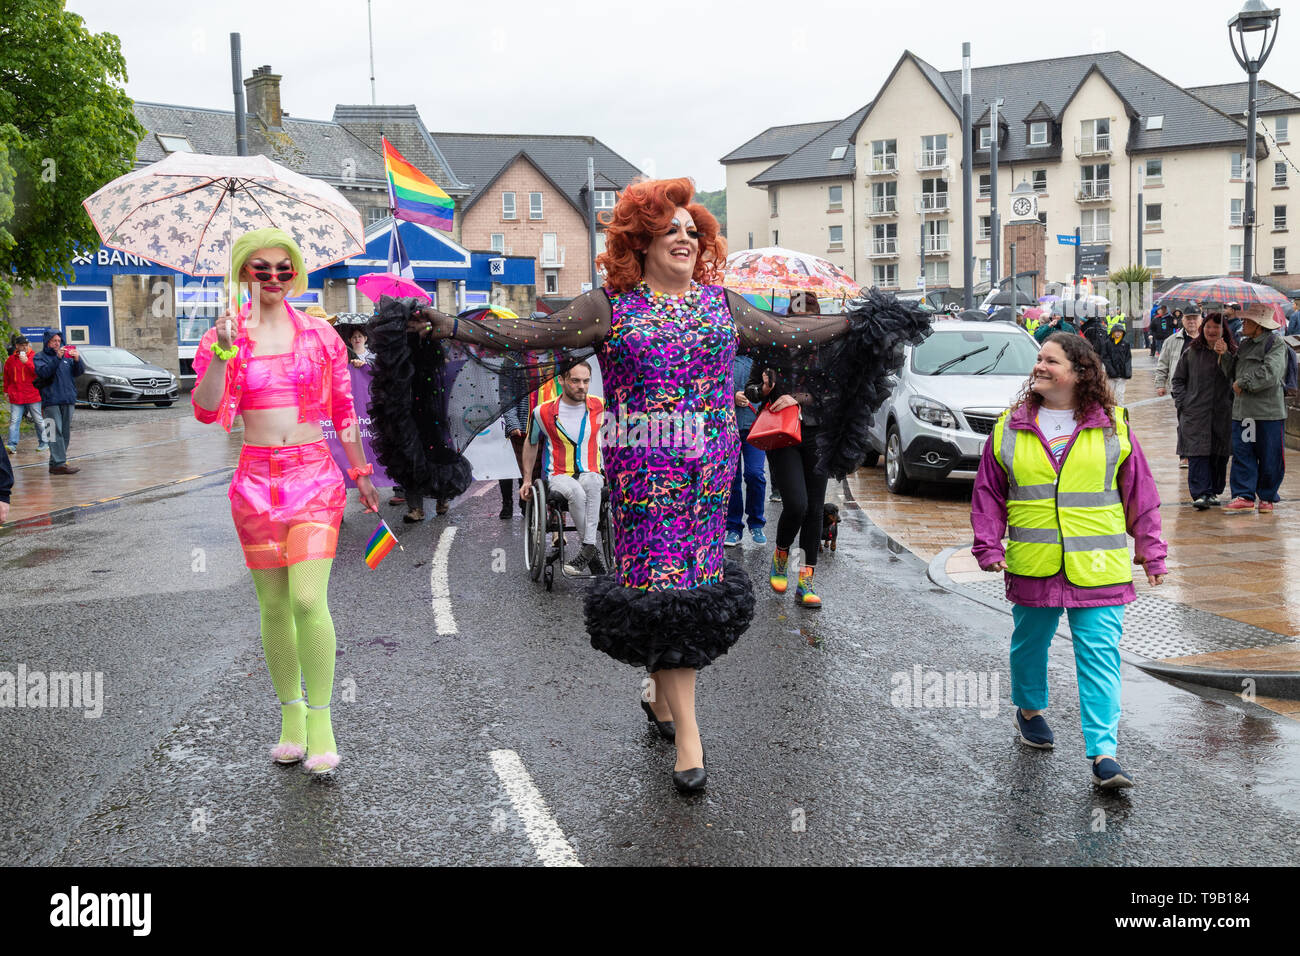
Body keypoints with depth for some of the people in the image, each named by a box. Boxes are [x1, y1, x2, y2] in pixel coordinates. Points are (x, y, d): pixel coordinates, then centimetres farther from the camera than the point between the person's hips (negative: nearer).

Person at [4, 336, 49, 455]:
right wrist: (6, 391, 20)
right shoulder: (10, 360, 10)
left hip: (33, 396, -2)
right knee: (14, 421, -5)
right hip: (16, 397, 2)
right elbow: (7, 377, 20)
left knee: (39, 420, 7)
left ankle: (43, 443, 18)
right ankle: (12, 445, -8)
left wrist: (27, 362, -23)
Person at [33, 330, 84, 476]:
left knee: (65, 433, 6)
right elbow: (44, 372, -14)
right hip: (51, 400, -5)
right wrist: (57, 358, -22)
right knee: (55, 432, -12)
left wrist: (77, 359, -12)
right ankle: (59, 463, -18)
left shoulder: (67, 355, 16)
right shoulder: (40, 357, 4)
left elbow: (79, 371, 8)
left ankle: (55, 462, 13)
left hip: (68, 400, 5)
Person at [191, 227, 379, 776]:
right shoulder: (224, 338, 5)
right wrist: (222, 353, -20)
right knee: (273, 607, 5)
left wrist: (360, 472, 17)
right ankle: (290, 716, 19)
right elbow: (206, 411, -8)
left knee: (308, 601, -14)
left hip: (314, 475, -1)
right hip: (256, 479, 1)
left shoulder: (319, 335, 6)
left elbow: (343, 410, 14)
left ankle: (320, 721, -3)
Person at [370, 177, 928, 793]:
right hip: (643, 467, -4)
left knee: (694, 576, 6)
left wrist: (857, 323, 25)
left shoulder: (720, 302, 13)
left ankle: (663, 688, 29)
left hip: (710, 464, 4)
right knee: (662, 581, -5)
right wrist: (451, 327, -11)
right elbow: (533, 337, -3)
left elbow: (785, 333, 22)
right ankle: (687, 733, 0)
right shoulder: (611, 305, 0)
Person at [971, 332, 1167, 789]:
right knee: (1030, 643, 17)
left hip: (1098, 567, -2)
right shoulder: (1010, 427, 4)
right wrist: (989, 547, 1)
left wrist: (1150, 551, 7)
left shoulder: (1113, 426, 2)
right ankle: (1030, 710, 44)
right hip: (1032, 564, 2)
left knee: (1099, 654, -6)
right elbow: (988, 493, 9)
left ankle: (1104, 752, -5)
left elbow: (1139, 493, 8)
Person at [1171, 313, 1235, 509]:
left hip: (1223, 414, 1)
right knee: (1198, 453, -10)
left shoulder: (1233, 353, 5)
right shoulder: (1191, 352, 7)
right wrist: (1183, 402, 2)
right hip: (1195, 413, -1)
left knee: (1219, 455, 7)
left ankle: (1213, 492, 20)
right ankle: (1201, 494, -13)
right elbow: (1177, 380, 13)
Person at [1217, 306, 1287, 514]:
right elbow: (1233, 373, 19)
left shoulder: (1275, 345, -7)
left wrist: (1243, 383, -13)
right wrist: (1225, 355, 5)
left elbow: (1270, 374, -20)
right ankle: (1244, 496, 6)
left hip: (1268, 412, -6)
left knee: (1269, 458, 3)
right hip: (1242, 410, 6)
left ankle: (1267, 497, 15)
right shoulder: (1243, 345, 16)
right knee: (1242, 455, 2)